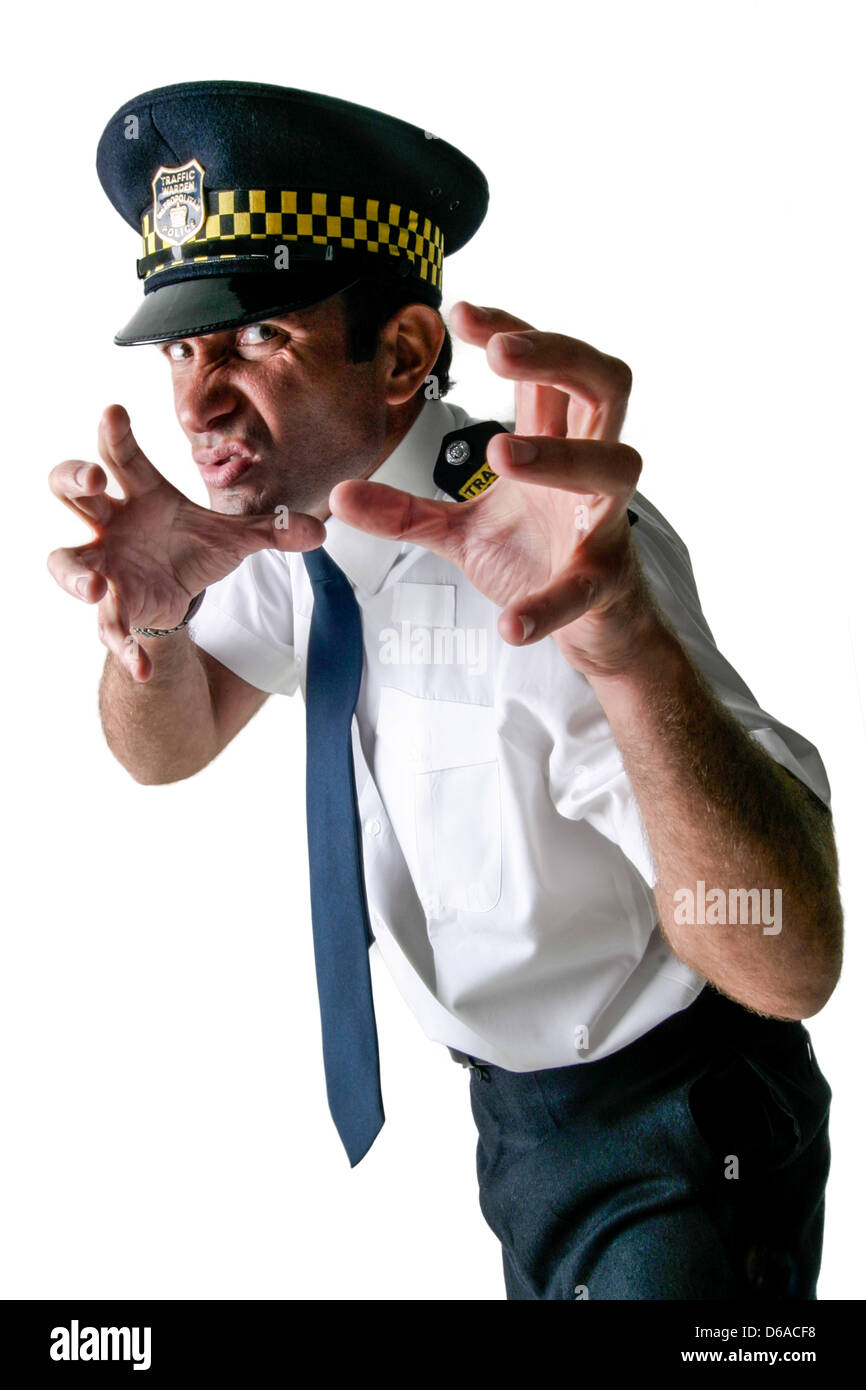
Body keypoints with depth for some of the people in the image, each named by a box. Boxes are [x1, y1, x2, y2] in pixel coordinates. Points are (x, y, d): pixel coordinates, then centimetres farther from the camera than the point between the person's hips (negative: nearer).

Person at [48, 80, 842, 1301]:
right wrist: (149, 610, -25)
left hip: (673, 1145, -8)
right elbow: (165, 748, -3)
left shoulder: (548, 557, -31)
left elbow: (792, 964, -39)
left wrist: (629, 643, -56)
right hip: (515, 1110, 8)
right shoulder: (296, 502, -7)